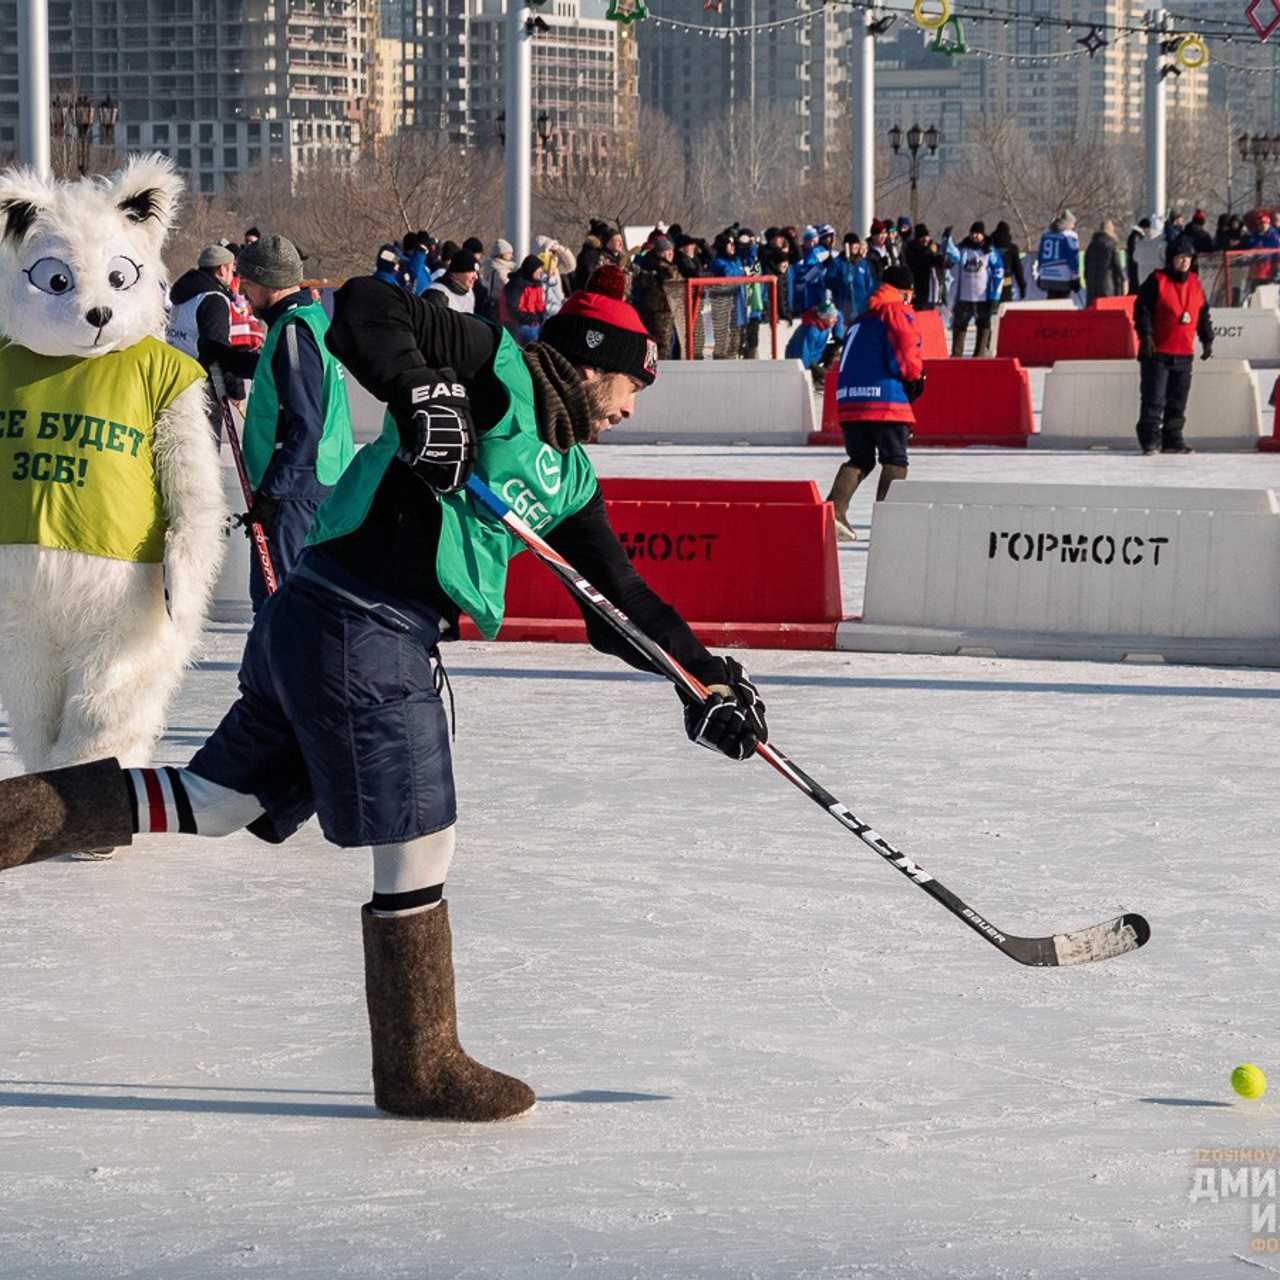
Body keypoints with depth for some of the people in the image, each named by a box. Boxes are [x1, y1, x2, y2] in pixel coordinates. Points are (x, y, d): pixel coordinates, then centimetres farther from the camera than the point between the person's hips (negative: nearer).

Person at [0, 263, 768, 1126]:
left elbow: (621, 600, 21)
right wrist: (422, 392, -25)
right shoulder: (500, 369, -5)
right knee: (417, 848, -1)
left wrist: (707, 678, 14)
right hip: (361, 632, -9)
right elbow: (364, 308, -12)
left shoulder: (570, 473, 19)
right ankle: (420, 1068, 10)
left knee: (214, 801, 11)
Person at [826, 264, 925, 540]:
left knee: (860, 460, 15)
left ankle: (834, 507, -5)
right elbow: (906, 345, -12)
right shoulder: (898, 312, 2)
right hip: (885, 398, -6)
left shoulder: (861, 319, 25)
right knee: (894, 460, 1)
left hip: (848, 399, 7)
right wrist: (914, 377, 5)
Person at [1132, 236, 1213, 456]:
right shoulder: (1157, 281, -5)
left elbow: (1204, 314, 20)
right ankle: (1149, 440, -6)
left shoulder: (1194, 283, 13)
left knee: (1178, 401, 9)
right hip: (1157, 352, -6)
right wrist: (1146, 334, -19)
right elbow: (1142, 308, -10)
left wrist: (1207, 339, 16)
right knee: (1154, 399, -8)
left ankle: (1172, 439, 15)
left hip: (1184, 354, 6)